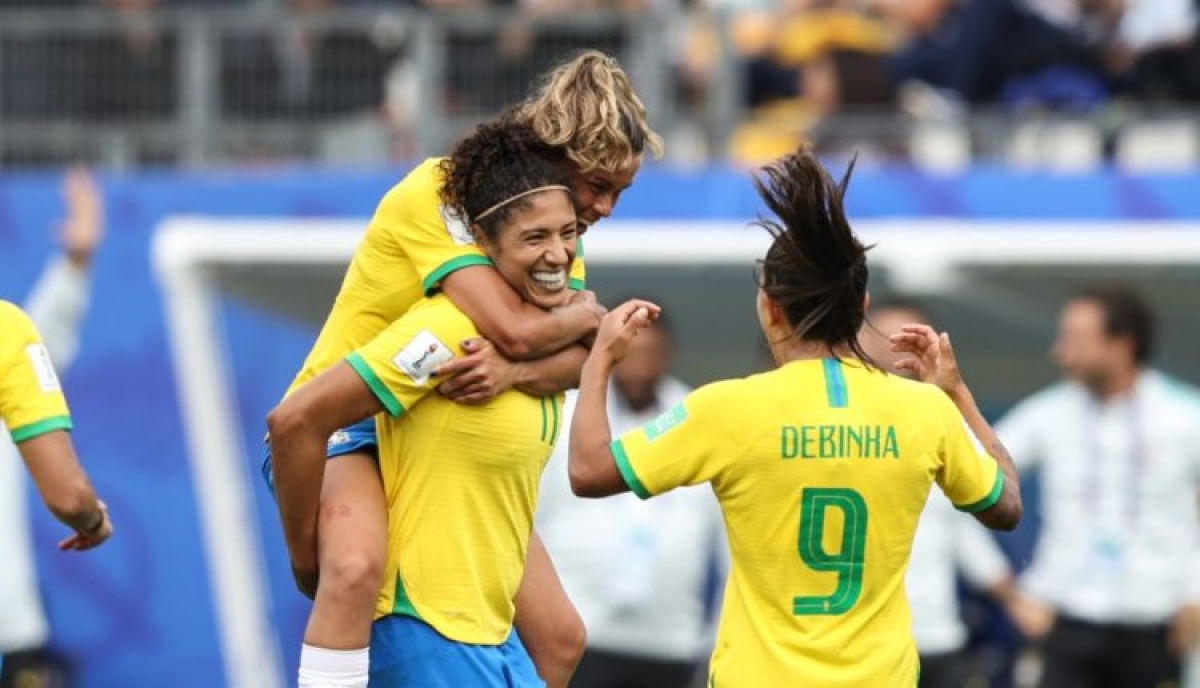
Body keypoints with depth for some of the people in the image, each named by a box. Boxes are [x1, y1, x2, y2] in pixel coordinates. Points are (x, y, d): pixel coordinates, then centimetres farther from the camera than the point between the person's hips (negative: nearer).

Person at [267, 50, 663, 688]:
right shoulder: (439, 193, -21)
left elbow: (574, 360, -13)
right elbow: (515, 329, -32)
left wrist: (513, 369, -36)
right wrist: (587, 314, -11)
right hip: (346, 426, -8)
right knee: (355, 567, -39)